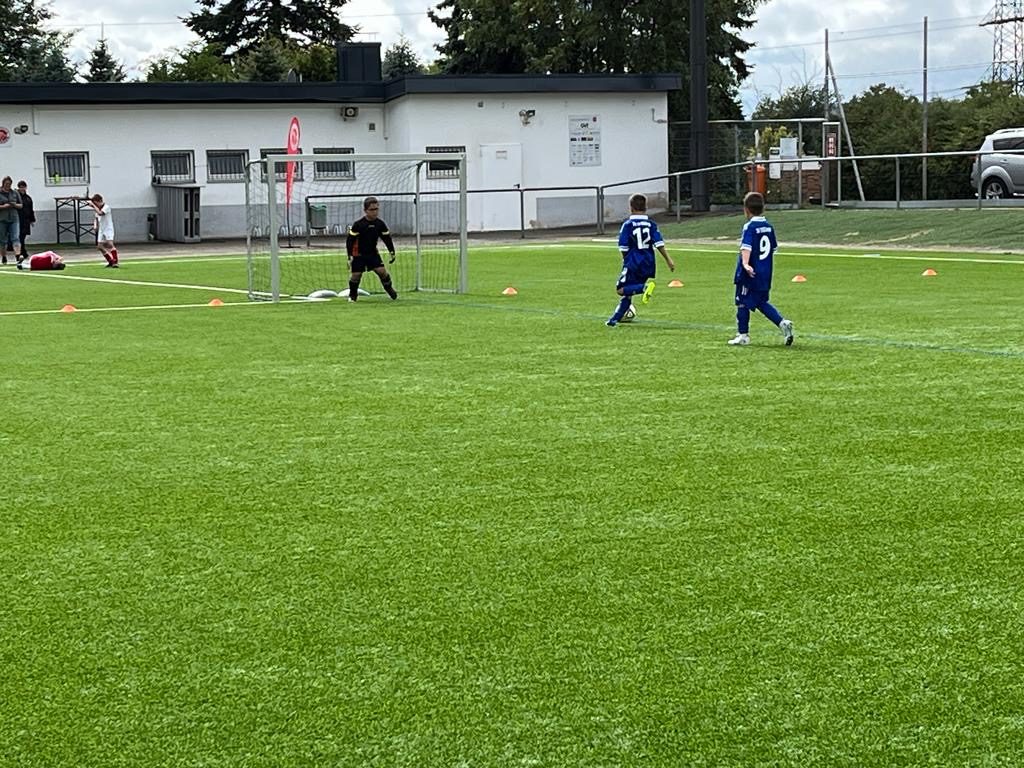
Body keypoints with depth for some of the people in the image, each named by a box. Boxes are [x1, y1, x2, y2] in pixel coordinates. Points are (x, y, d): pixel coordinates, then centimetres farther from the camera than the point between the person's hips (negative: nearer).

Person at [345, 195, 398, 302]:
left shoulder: (380, 224, -6)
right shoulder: (358, 225, -18)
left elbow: (387, 238, 6)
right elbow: (350, 240, -15)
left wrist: (392, 252, 3)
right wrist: (350, 256, -18)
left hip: (373, 253, 3)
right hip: (359, 254, -3)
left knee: (382, 271, -10)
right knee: (356, 275, -5)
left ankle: (390, 289, 11)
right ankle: (352, 295, 18)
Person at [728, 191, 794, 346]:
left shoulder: (749, 227, -13)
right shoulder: (769, 226, 9)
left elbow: (746, 247, -27)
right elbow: (773, 248, 18)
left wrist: (745, 264, -40)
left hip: (750, 275, -7)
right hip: (765, 274, 7)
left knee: (742, 302, 4)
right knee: (762, 303, 18)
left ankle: (743, 335, 9)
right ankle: (783, 323, 2)